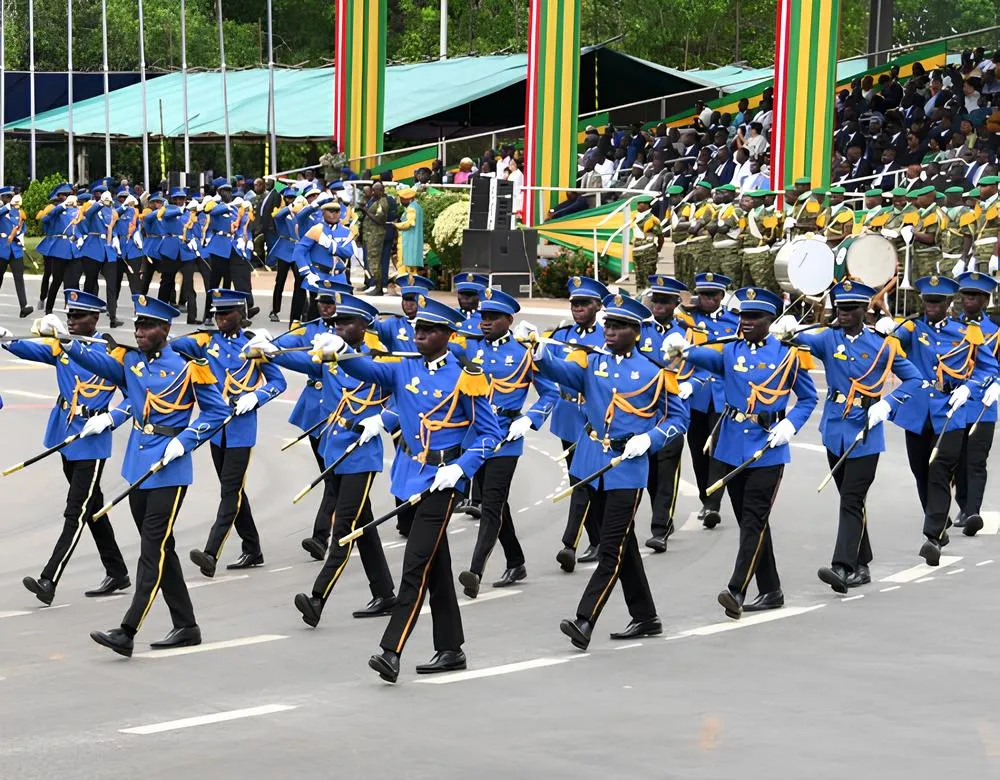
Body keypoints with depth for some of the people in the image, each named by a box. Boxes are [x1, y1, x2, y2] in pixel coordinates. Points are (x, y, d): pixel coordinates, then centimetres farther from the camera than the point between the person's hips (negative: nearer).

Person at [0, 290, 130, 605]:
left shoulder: (115, 352, -10)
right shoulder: (62, 345, 4)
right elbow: (31, 349, -13)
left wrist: (107, 419, -20)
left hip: (92, 442, -7)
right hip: (67, 437, 7)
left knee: (75, 513, -8)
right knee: (93, 508, 16)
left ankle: (48, 581, -12)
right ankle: (117, 573, 28)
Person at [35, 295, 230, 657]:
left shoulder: (188, 366, -7)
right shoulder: (130, 361, 6)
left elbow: (218, 411, -4)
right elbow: (98, 362, -12)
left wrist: (184, 441, -13)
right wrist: (67, 341, -29)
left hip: (169, 469, -7)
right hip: (138, 465, 7)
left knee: (153, 548, -9)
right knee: (159, 547, 12)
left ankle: (127, 631, -14)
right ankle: (186, 627, 22)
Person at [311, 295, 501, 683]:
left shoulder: (465, 377, -7)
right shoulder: (406, 368, 6)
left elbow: (489, 432, -4)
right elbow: (369, 370, -11)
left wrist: (460, 468, -16)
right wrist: (339, 352, -31)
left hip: (441, 480, -6)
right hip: (410, 476, 6)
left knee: (416, 564, -12)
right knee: (436, 565, 13)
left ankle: (391, 651, -16)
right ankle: (450, 649, 22)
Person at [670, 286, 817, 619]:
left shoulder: (787, 354, -2)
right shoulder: (731, 350, 6)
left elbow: (808, 397, 6)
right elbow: (708, 357, -12)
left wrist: (790, 424, -11)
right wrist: (682, 348, -33)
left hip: (768, 448, -4)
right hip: (732, 447, 4)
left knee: (754, 519, -11)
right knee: (749, 520, 11)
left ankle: (737, 590, -17)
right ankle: (771, 591, 21)